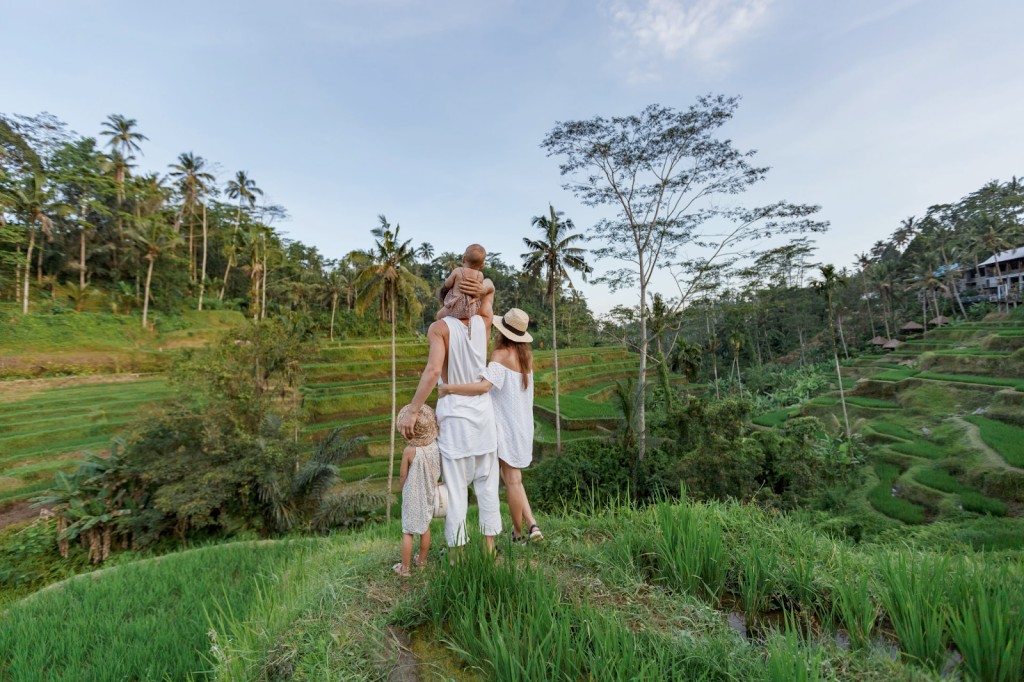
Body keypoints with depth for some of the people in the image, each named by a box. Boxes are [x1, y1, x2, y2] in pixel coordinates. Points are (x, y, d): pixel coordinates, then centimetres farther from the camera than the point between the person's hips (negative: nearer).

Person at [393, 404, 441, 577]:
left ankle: (404, 568, 25)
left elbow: (402, 476, -12)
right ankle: (421, 560, 38)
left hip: (412, 498, -4)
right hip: (429, 496, 5)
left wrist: (403, 490, 7)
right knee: (425, 527, 21)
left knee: (407, 532, 12)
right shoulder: (437, 446, -13)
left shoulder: (409, 451, -25)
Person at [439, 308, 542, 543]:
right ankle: (531, 523, 14)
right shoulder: (527, 354, 5)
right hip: (523, 422, 7)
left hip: (506, 424, -7)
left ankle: (518, 534, 21)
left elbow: (485, 385, -32)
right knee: (512, 477, 19)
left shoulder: (501, 354, -17)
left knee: (512, 479, 6)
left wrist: (449, 388, -26)